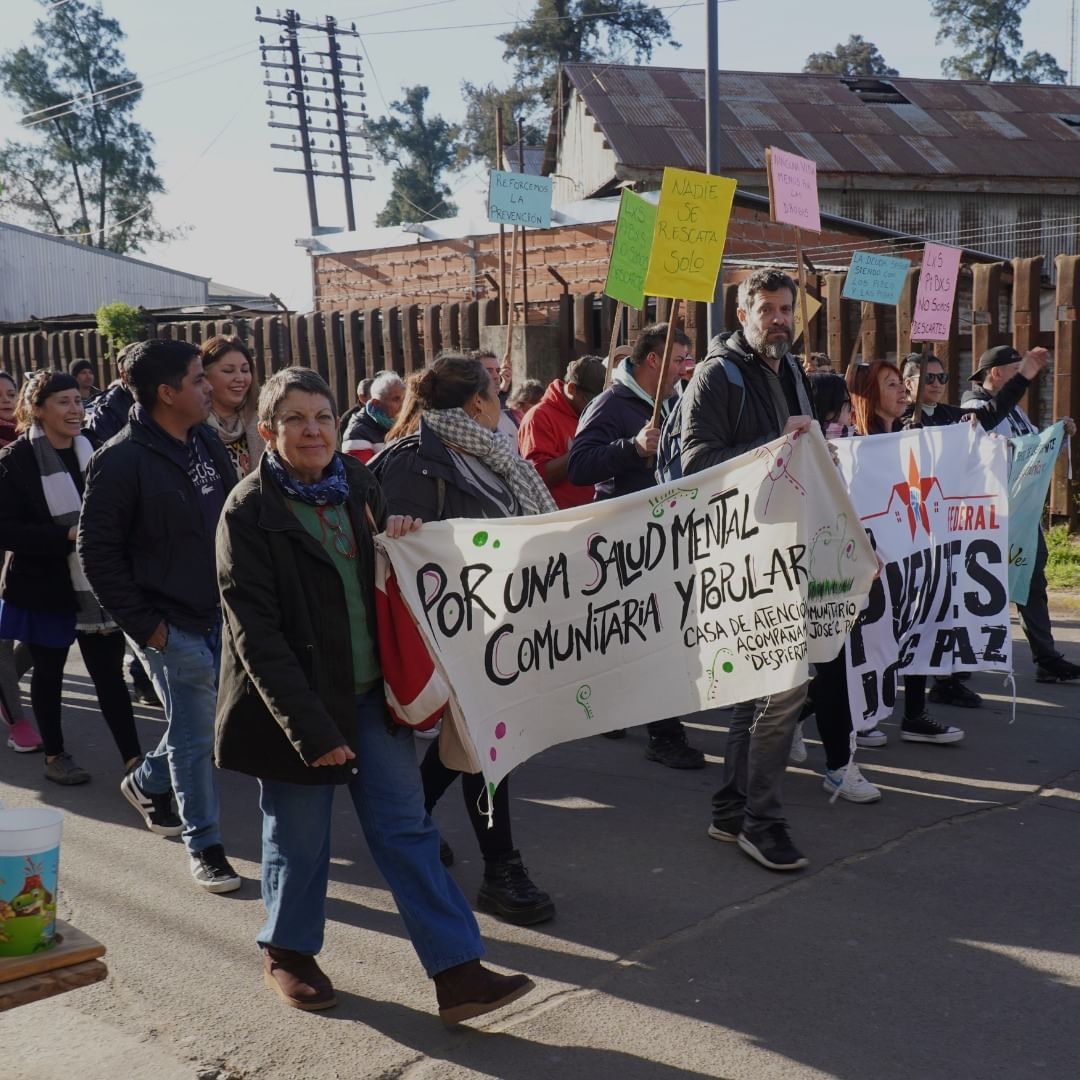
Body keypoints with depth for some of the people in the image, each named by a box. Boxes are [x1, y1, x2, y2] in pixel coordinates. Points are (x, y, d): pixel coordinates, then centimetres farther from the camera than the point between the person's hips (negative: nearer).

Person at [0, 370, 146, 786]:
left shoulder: (92, 451, 5)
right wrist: (66, 535, -23)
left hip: (95, 584, 3)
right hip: (44, 586, -3)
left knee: (109, 672, 3)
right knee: (49, 671, 12)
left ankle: (134, 760, 7)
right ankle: (54, 755, 28)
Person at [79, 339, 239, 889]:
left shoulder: (208, 441, 6)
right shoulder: (120, 461, -15)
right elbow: (97, 551, -12)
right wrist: (143, 625, -13)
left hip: (219, 614, 7)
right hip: (170, 626, -7)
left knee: (199, 724, 16)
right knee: (195, 736, 1)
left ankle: (147, 782, 43)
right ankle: (204, 847, 18)